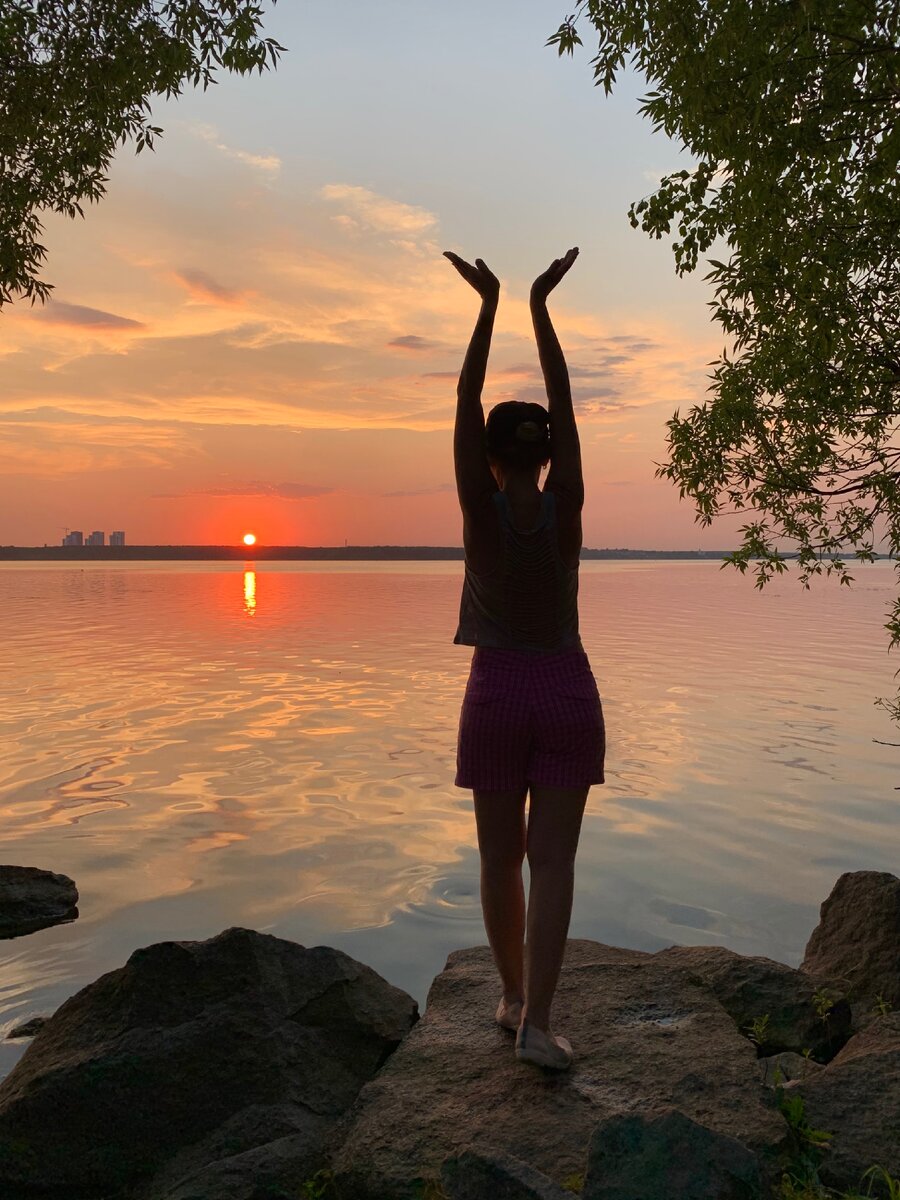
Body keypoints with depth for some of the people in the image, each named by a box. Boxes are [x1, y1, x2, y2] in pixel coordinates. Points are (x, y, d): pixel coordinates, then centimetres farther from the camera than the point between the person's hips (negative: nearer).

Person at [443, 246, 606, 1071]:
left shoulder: (482, 507, -8)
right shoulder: (567, 504, -5)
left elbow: (466, 402, -6)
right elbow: (563, 403, 1)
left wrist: (489, 303, -4)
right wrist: (541, 303, 3)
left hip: (497, 694, 0)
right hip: (568, 693, 1)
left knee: (501, 858, 12)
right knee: (553, 861, 0)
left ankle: (514, 997, 25)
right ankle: (536, 1023, -5)